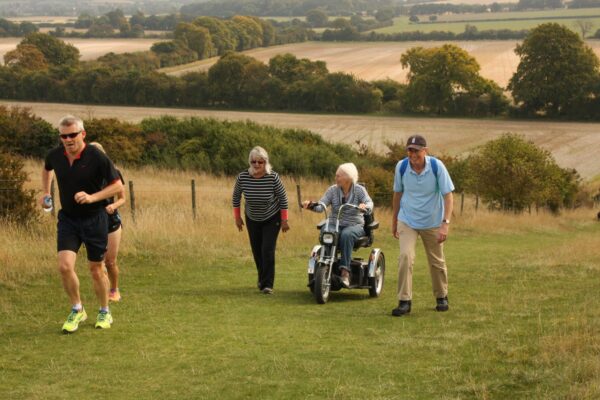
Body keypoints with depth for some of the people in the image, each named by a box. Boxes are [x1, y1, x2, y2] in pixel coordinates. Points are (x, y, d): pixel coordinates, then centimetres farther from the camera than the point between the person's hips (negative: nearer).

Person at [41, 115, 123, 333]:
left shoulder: (96, 157, -17)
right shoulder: (55, 156, -4)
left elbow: (118, 185, -12)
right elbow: (46, 169, 23)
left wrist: (92, 197, -23)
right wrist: (46, 193, 17)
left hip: (94, 219, -3)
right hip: (67, 219, 3)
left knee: (96, 270, 7)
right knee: (65, 266, -13)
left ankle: (104, 313, 28)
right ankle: (77, 310, 8)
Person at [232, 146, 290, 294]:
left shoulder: (273, 177, -25)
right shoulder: (242, 178, -19)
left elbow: (283, 198, -13)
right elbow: (236, 197, -1)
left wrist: (284, 220, -9)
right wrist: (237, 217, 4)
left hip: (272, 219, -3)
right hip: (252, 219, 3)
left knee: (268, 250, -13)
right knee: (257, 251, 8)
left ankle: (267, 284, -8)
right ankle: (262, 278, 31)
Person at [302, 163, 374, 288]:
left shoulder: (359, 190, 0)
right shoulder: (332, 190, 5)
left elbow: (369, 204, -15)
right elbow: (321, 206, -4)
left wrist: (365, 206, -39)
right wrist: (311, 205, -25)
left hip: (354, 225, -2)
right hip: (334, 224, 2)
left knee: (346, 235, -37)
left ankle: (345, 271, -40)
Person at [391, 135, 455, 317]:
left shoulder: (437, 166, -18)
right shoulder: (401, 166, -12)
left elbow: (448, 195, -17)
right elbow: (398, 194, 4)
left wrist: (445, 223, -27)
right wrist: (394, 220, 11)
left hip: (432, 223, 0)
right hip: (407, 221, 0)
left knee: (437, 262, 11)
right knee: (405, 257, -18)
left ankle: (441, 297, 32)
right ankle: (405, 301, -13)